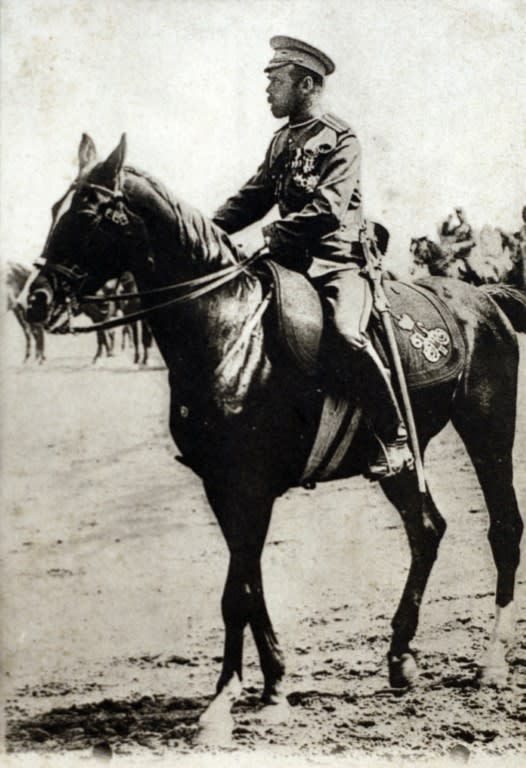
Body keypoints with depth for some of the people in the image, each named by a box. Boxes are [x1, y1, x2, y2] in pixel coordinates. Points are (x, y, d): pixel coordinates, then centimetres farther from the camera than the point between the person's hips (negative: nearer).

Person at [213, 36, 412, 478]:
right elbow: (254, 197, 16)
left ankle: (396, 442, -21)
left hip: (337, 261, -8)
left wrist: (278, 232, -24)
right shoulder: (282, 141, 17)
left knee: (348, 332, -31)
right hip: (293, 260, 8)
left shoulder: (341, 139, -6)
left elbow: (328, 208, -18)